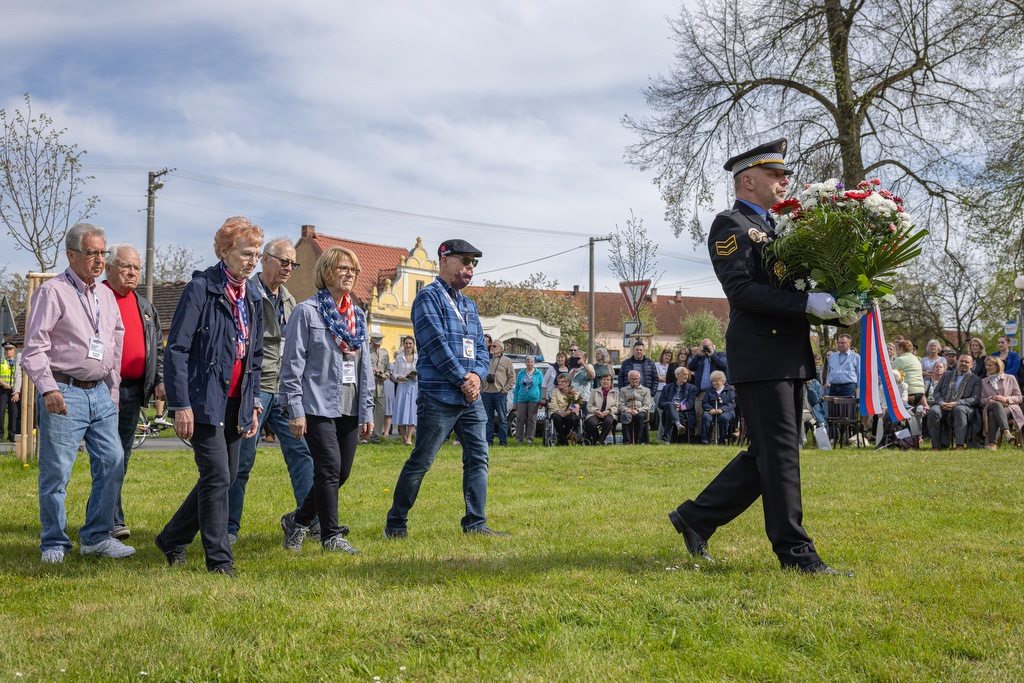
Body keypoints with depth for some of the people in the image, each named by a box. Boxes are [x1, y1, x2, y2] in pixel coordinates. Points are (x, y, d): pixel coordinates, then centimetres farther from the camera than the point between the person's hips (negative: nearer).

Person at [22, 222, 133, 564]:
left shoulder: (106, 296, 15)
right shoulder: (52, 291, -5)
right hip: (64, 394, -6)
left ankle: (97, 536, 12)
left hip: (100, 393, 6)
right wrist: (48, 389, -19)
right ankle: (54, 543, 11)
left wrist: (112, 389, 19)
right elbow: (34, 347, -10)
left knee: (112, 463, 1)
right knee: (56, 472, -1)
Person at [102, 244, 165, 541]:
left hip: (134, 391, 6)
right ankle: (113, 520, -9)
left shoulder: (145, 307, 17)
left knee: (122, 456, 10)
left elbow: (158, 348, 23)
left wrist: (160, 380, 10)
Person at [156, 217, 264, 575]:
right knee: (217, 477, -9)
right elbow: (176, 349, -12)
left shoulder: (252, 298, 13)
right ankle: (219, 560, 2)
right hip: (204, 400, -7)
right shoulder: (201, 288, -9)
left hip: (235, 403, 8)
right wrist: (181, 404, -17)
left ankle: (172, 539, 27)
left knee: (224, 477, 10)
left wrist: (253, 405, 14)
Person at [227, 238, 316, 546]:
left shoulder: (288, 301, 16)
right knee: (242, 460, -1)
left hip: (284, 391, 7)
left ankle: (313, 521, 6)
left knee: (301, 452, 2)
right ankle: (228, 527, 10)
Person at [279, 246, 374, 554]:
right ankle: (331, 535, 4)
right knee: (329, 468, -9)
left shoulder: (358, 315, 15)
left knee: (342, 472, 6)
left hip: (349, 408, 6)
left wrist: (368, 410, 11)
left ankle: (298, 520, 25)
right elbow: (292, 362, -7)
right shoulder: (307, 311, -4)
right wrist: (294, 410, -12)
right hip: (318, 405, -6)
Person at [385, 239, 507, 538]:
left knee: (478, 457, 6)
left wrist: (477, 375, -4)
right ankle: (396, 523, 8)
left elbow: (481, 347, 16)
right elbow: (437, 345, -14)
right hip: (439, 397, -8)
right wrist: (463, 379, -12)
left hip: (471, 398, 8)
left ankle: (475, 523, 12)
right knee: (421, 461, -3)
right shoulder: (428, 297, -5)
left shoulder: (469, 304, 19)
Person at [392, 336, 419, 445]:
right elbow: (394, 372, 8)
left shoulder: (418, 358, 5)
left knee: (412, 410, -7)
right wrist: (397, 377, -13)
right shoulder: (399, 358, 7)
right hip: (402, 386, 1)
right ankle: (404, 437, 5)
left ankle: (409, 437, -9)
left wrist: (416, 375, -12)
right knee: (401, 410, -2)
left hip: (414, 386, -1)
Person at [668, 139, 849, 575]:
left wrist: (832, 301, 5)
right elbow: (742, 290, -18)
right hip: (759, 356, -9)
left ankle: (696, 518, 20)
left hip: (790, 357, 9)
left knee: (768, 454, 11)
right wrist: (808, 304, -23)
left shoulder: (775, 228, 22)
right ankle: (794, 552, 2)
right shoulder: (730, 225, -6)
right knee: (779, 453, -5)